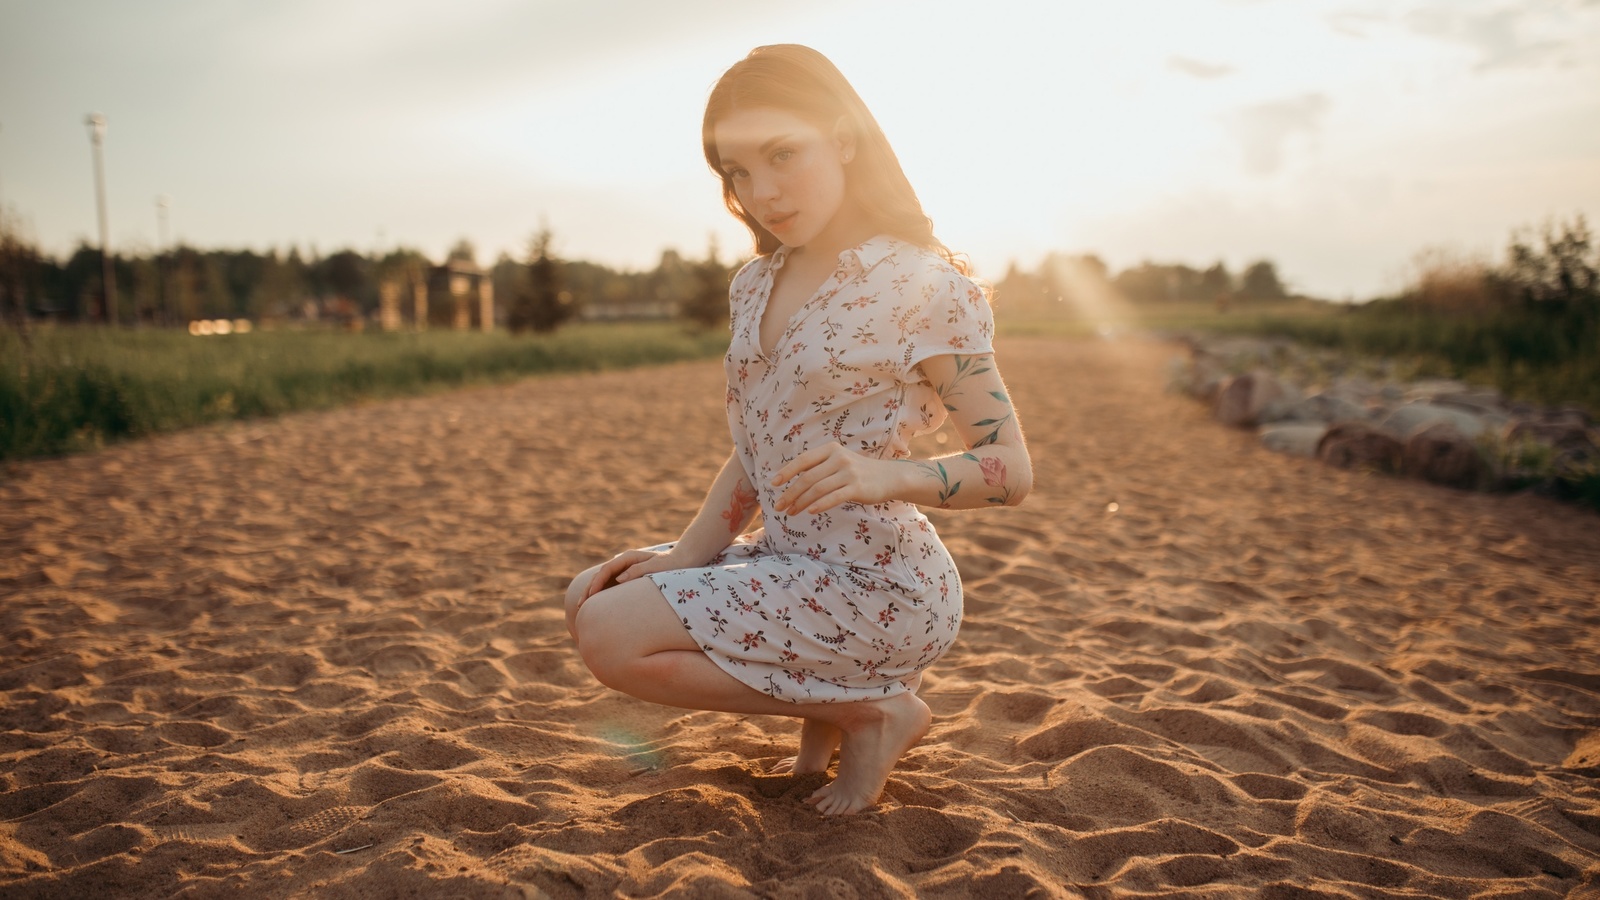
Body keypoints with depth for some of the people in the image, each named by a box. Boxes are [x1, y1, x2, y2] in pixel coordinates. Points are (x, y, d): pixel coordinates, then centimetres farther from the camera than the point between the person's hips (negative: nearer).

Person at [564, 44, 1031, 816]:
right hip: (784, 559, 8)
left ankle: (874, 710, -2)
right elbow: (753, 453, 12)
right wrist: (688, 554, -3)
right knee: (590, 600, 8)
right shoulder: (755, 286, 7)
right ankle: (823, 706, 10)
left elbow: (1011, 469, -14)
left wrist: (887, 475, -32)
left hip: (879, 584, -8)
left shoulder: (924, 284, -14)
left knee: (612, 638, -18)